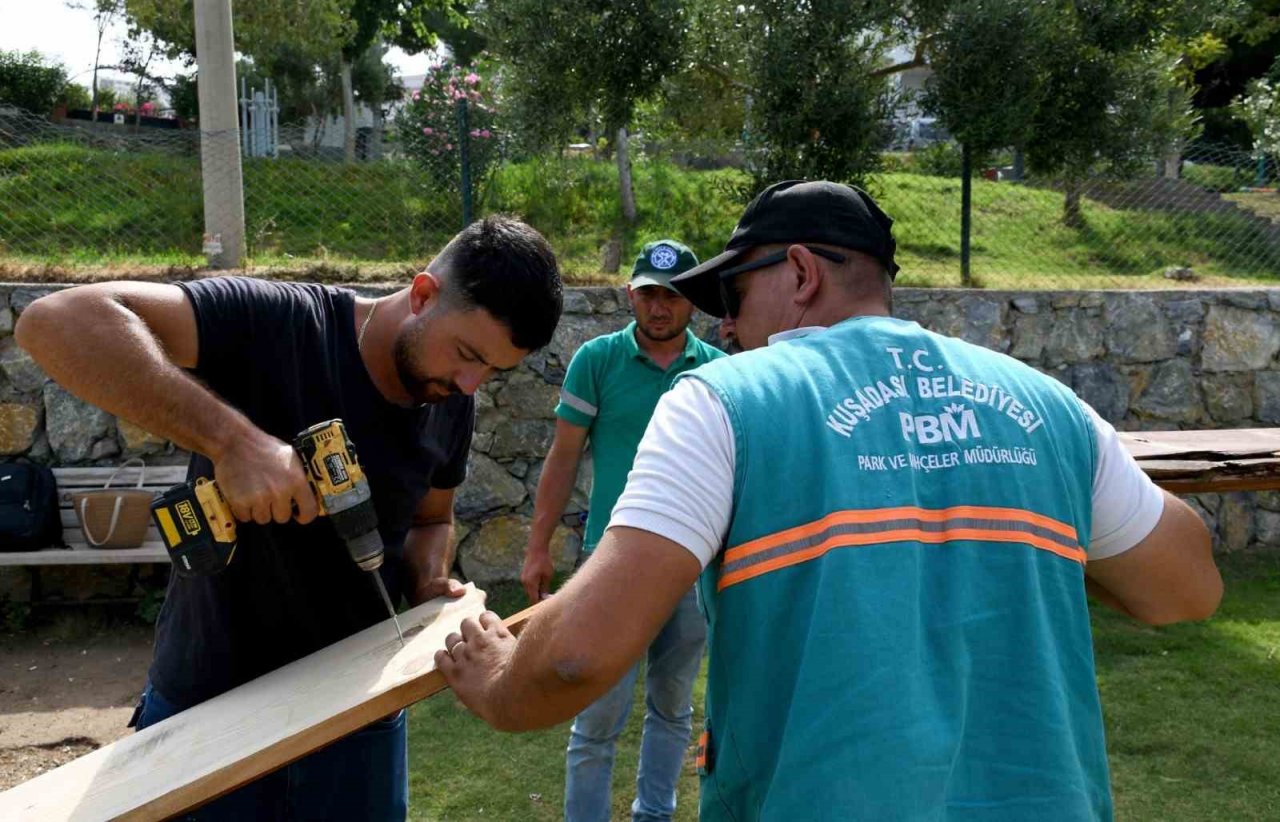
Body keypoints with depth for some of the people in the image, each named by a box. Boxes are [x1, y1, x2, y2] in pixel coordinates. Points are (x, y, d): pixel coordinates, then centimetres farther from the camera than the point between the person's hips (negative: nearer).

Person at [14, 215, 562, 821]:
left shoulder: (453, 404, -3)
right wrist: (231, 439, -38)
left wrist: (427, 587, -8)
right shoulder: (277, 322, -20)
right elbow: (55, 321, -30)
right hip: (205, 707, -4)